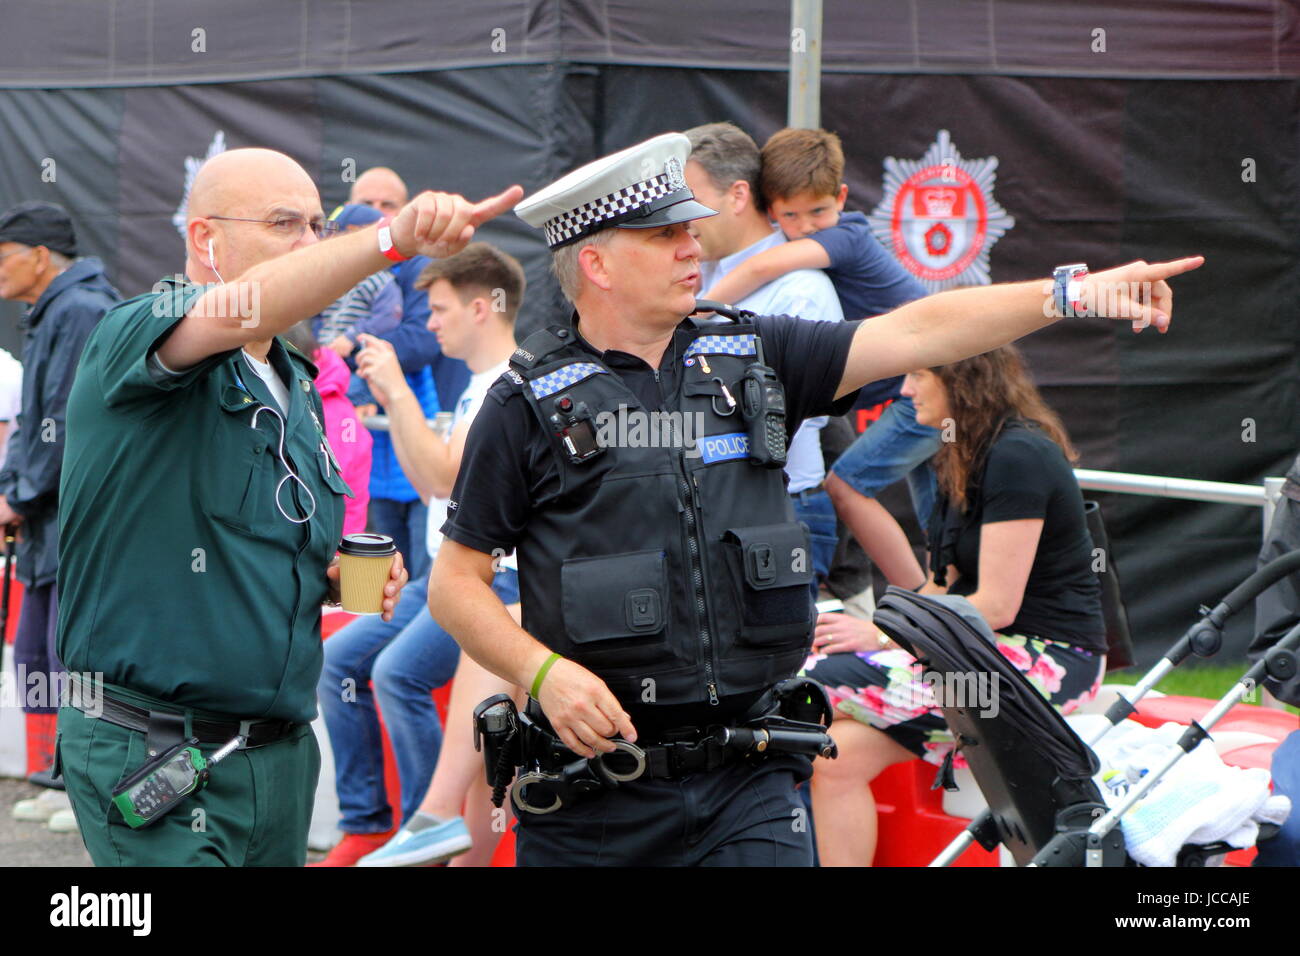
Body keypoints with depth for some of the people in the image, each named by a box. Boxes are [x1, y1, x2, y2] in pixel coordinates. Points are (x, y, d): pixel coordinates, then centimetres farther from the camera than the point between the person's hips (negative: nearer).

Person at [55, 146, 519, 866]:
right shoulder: (131, 335, -9)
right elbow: (241, 310, -32)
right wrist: (393, 238, -42)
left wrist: (345, 579, 6)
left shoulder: (299, 391, 16)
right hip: (150, 753, -8)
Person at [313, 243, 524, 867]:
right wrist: (391, 405, 15)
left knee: (398, 671, -26)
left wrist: (399, 388, -17)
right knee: (339, 658, 2)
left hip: (498, 576, -10)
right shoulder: (478, 387, 19)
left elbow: (446, 474, -22)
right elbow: (429, 486, 21)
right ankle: (366, 827, 4)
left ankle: (434, 827, -13)